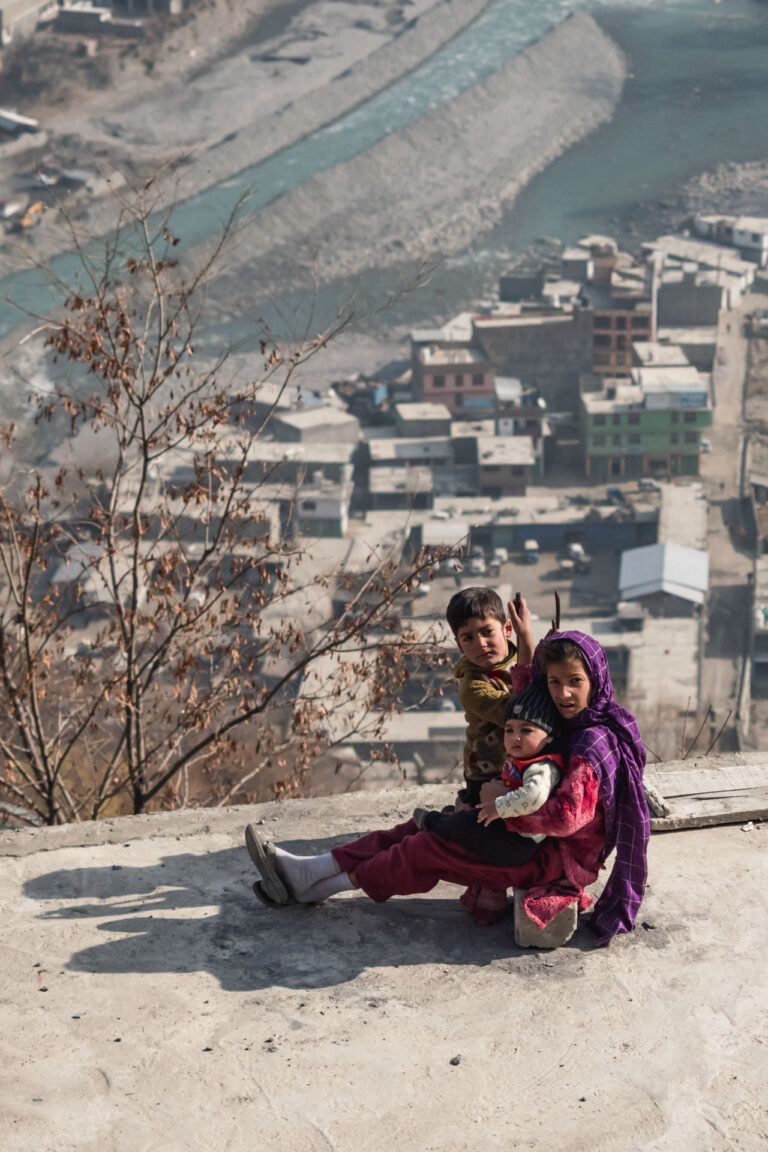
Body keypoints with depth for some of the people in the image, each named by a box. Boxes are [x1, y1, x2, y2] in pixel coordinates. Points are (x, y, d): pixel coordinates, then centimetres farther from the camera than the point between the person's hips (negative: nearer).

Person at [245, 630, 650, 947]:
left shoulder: (594, 742, -24)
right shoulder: (575, 726, 5)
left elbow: (567, 816, -34)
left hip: (561, 861, -9)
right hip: (546, 846, 10)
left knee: (430, 849, -9)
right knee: (421, 827, 3)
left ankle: (313, 883, 3)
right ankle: (307, 872, 3)